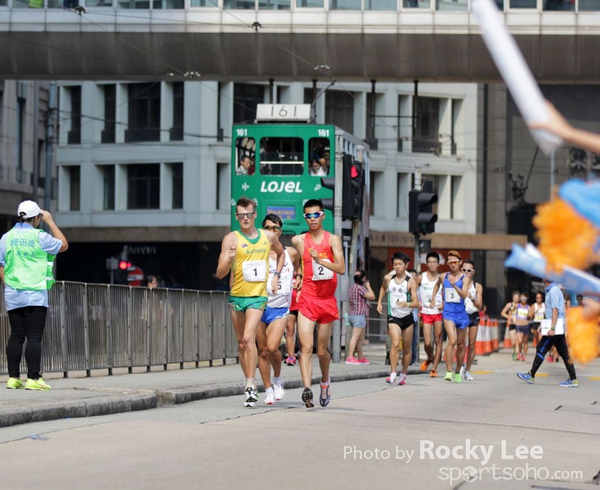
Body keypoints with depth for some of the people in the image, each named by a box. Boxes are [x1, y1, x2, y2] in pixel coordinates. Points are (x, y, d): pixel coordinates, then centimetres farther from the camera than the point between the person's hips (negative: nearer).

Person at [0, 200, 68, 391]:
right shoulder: (40, 237, -7)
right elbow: (63, 245, 8)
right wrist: (50, 222, 13)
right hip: (35, 295, -5)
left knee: (16, 336, 8)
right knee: (34, 337, -5)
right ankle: (33, 378, -9)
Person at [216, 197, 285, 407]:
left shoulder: (269, 237, 5)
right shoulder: (231, 239, -3)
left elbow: (281, 253, 28)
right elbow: (220, 273, -8)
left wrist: (276, 275, 14)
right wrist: (229, 259, -28)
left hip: (258, 295, -1)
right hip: (237, 295, 1)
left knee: (249, 337, -18)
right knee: (241, 343, 8)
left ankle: (251, 386, -19)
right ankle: (250, 385, 20)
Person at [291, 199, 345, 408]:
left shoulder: (332, 239, -2)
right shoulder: (298, 240, 3)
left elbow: (341, 268, -14)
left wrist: (321, 261, -27)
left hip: (327, 300, 0)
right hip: (307, 299, 0)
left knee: (322, 350, 12)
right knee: (306, 347, -17)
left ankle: (325, 382, 39)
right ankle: (307, 389, -27)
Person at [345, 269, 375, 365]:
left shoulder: (352, 287, 16)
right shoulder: (360, 288, -13)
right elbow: (372, 296, -15)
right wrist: (368, 286, -2)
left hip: (352, 314, 10)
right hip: (359, 314, -10)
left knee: (360, 338, 15)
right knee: (355, 337, -12)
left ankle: (360, 357, 19)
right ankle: (350, 357, -17)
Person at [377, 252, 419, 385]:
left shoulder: (411, 281, -8)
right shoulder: (388, 279, 0)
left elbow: (416, 303, -14)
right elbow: (383, 288, 26)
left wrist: (407, 304, -33)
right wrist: (379, 302, 18)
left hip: (407, 317, 0)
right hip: (393, 317, 0)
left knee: (407, 347, 10)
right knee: (395, 343, -20)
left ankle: (403, 375, 25)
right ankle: (392, 374, -23)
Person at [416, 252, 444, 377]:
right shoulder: (421, 278, 0)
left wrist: (443, 304, -9)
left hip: (439, 313, 1)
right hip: (426, 314, -1)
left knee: (438, 341, -1)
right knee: (427, 343, -7)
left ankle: (434, 368, 7)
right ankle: (430, 359, 24)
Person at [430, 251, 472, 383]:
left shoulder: (465, 278, -2)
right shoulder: (443, 276, 5)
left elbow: (464, 295, -18)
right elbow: (437, 284, 29)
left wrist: (454, 286, -32)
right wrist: (433, 299, 24)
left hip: (461, 312, 1)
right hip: (448, 311, -1)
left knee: (461, 344, 11)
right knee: (452, 340, -21)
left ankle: (458, 372, 28)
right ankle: (448, 371, -23)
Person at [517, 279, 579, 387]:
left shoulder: (553, 291, -13)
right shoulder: (553, 290, 18)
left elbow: (555, 310, -20)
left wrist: (552, 328, -26)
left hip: (555, 327, -10)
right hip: (558, 329, 10)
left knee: (541, 350, -2)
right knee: (564, 353, 5)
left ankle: (531, 376, 4)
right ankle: (573, 380, 1)